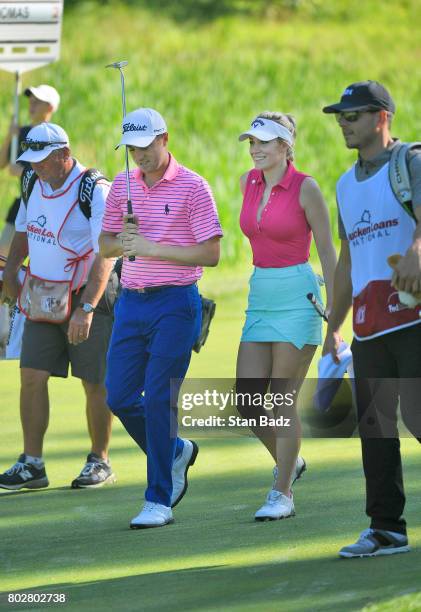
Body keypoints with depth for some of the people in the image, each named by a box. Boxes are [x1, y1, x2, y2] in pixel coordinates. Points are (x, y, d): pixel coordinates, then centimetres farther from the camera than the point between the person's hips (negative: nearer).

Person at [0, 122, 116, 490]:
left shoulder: (94, 191, -18)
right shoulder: (35, 185, 4)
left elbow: (104, 256, -25)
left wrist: (86, 308, -32)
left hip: (88, 295, -6)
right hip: (44, 297, 6)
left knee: (95, 383, 1)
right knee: (32, 376, -2)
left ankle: (100, 462, 15)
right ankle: (32, 465, 1)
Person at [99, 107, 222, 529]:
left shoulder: (192, 187, -7)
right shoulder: (122, 186, 10)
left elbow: (210, 253, -11)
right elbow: (104, 245, 14)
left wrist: (154, 249, -18)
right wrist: (122, 241, -9)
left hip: (175, 303, -6)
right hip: (131, 302, 6)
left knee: (158, 399, -10)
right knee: (119, 397, 4)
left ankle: (159, 500, -4)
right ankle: (174, 453, 30)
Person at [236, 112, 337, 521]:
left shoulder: (306, 188, -10)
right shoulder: (248, 184, 7)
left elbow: (327, 249, -8)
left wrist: (334, 312, -10)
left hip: (297, 298, -6)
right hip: (260, 299, 6)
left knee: (283, 401, -6)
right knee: (246, 402, 1)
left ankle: (282, 494, 3)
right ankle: (288, 462, 27)